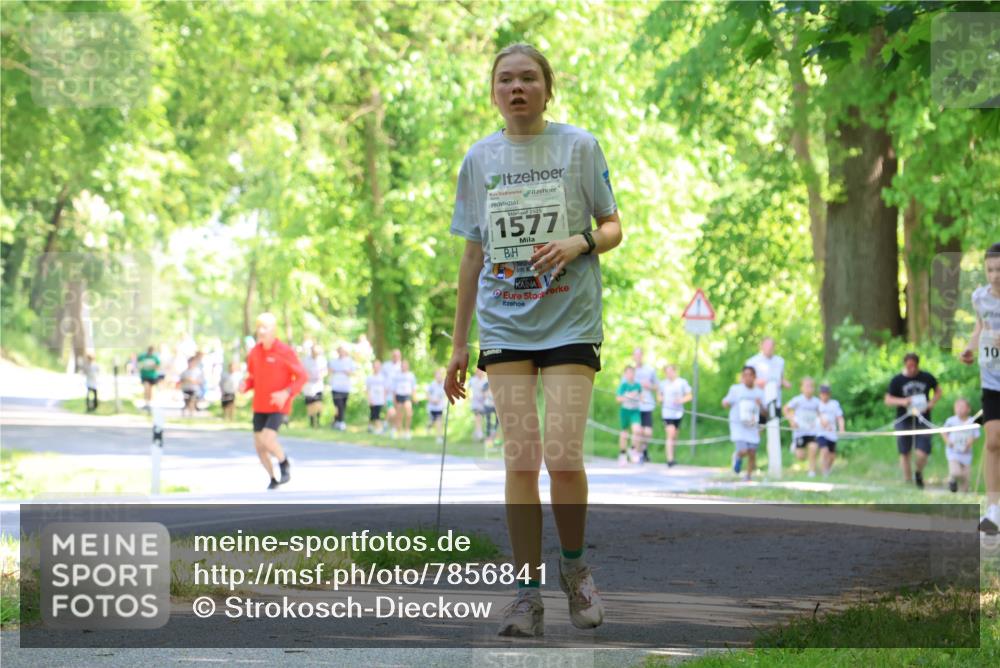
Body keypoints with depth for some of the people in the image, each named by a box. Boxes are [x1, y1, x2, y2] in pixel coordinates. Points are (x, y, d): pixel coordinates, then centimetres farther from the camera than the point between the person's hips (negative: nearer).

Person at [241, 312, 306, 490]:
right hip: (260, 407, 6)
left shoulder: (285, 352, -13)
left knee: (267, 439, -22)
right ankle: (273, 478, 26)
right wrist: (245, 386, -7)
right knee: (259, 446, 4)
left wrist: (287, 393, -24)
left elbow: (302, 376, -10)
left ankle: (284, 464, 7)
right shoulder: (254, 352, 3)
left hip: (279, 407, -6)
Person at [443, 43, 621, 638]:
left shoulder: (579, 147, 1)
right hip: (505, 325, 2)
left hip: (570, 321, -2)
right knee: (521, 458, -4)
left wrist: (579, 242, -17)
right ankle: (528, 593, 2)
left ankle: (575, 565, 14)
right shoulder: (479, 159, 10)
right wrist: (459, 342, 16)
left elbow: (614, 228, 6)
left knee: (563, 456, -11)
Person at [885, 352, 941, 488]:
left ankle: (919, 473, 23)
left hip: (922, 421, 0)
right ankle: (907, 480, 19)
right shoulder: (897, 380, 0)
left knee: (922, 454, -8)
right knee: (904, 453, 5)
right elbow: (888, 400, 2)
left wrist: (932, 403, -3)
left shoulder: (927, 378, 3)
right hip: (904, 421, 0)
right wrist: (902, 401, -17)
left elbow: (938, 391, 17)